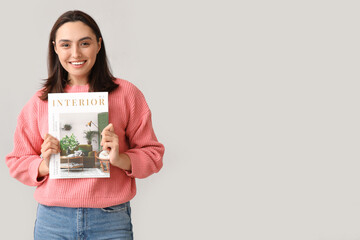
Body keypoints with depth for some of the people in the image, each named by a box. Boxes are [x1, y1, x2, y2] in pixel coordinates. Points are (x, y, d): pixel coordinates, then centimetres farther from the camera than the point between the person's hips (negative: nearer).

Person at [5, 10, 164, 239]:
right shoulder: (40, 102, 8)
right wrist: (44, 165, -10)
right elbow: (17, 162, 10)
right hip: (53, 220, 1)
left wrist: (120, 159, -16)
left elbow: (153, 154, 3)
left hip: (111, 220, -1)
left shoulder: (126, 94, 3)